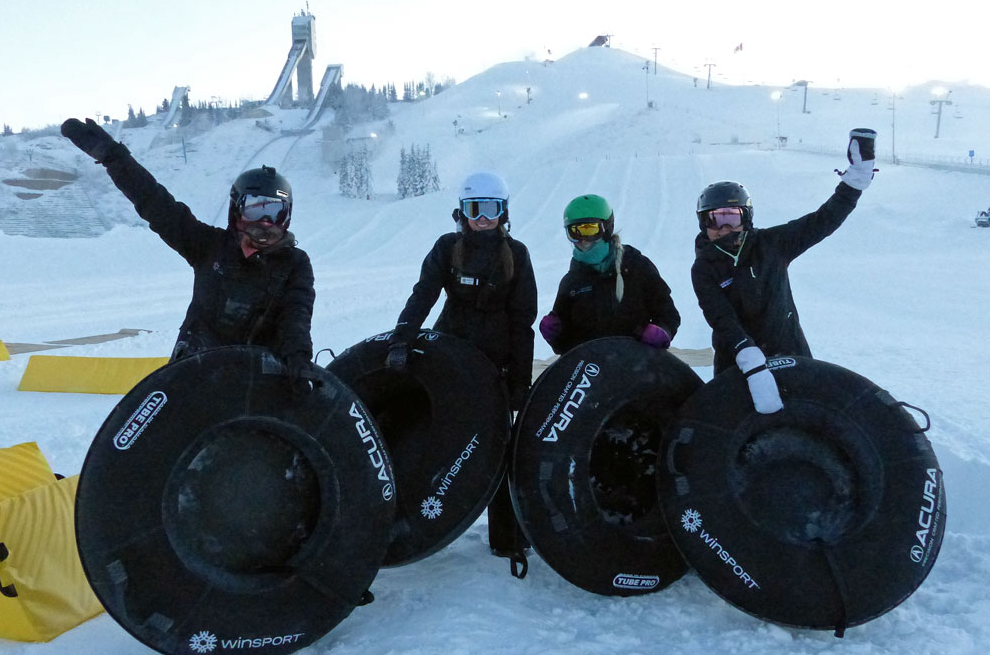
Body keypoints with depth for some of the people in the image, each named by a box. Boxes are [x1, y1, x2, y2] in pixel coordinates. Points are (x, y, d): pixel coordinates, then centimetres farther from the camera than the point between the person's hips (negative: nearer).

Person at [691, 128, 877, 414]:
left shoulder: (770, 244, -3)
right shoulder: (703, 269, -11)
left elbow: (821, 222, -4)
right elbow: (722, 321, -24)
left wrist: (858, 174, -13)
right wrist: (752, 366, -38)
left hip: (791, 355, 2)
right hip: (736, 365, -2)